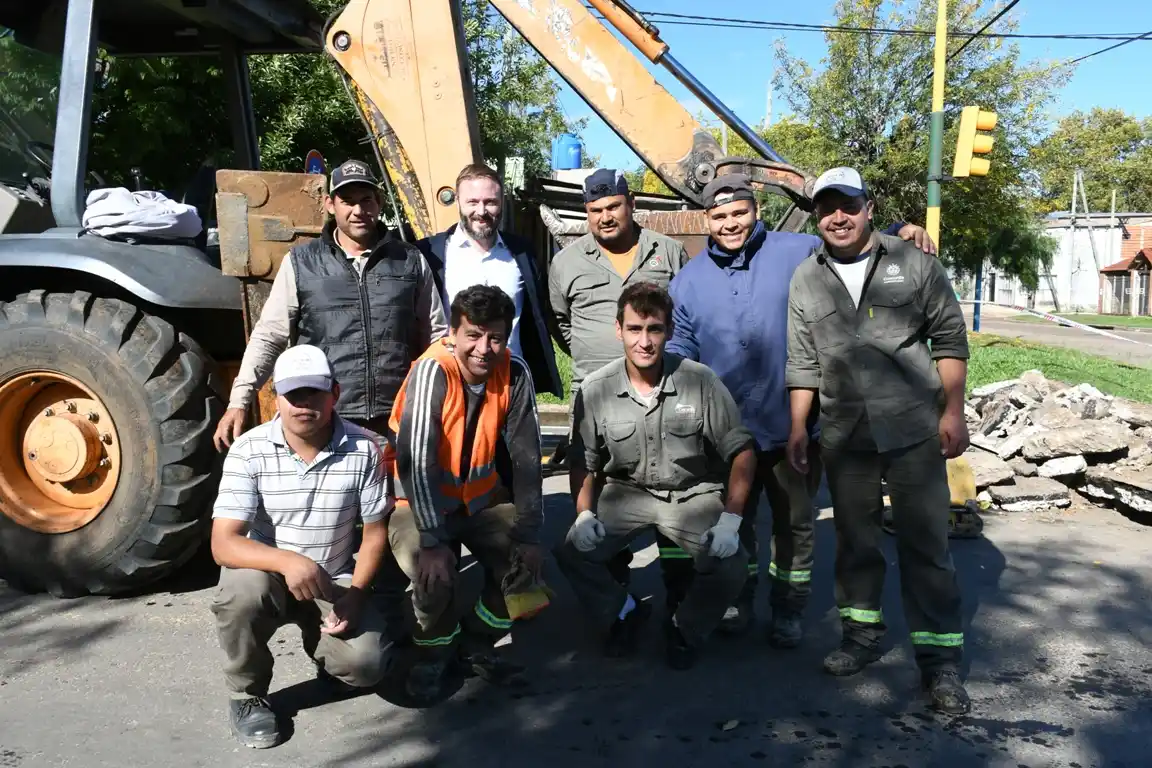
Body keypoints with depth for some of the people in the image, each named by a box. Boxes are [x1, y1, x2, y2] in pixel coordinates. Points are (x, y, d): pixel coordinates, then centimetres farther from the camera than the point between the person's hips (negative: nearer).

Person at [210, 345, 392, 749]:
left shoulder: (363, 449, -14)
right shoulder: (250, 450, -18)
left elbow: (374, 531, -4)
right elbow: (223, 544, -24)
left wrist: (355, 594, -17)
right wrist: (287, 561, -42)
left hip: (335, 581, 1)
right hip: (268, 571, -1)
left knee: (366, 665, -20)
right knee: (244, 589, -35)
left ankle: (318, 639, 19)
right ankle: (247, 695, -6)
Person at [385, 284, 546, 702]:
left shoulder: (514, 374, -13)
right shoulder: (432, 371, -26)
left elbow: (526, 457, -12)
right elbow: (416, 461, -31)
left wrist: (529, 534, -17)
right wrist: (433, 541, -35)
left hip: (482, 498, 5)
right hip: (420, 502, -4)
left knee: (526, 564, -11)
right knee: (435, 574, -27)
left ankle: (476, 642, 16)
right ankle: (434, 650, 6)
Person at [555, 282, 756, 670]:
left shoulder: (700, 381, -17)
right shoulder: (596, 389, -12)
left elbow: (742, 452, -10)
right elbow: (584, 461, 2)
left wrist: (731, 519, -20)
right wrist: (585, 512, -14)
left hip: (693, 493, -1)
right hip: (627, 492, 1)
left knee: (731, 565, -24)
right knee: (571, 551, -19)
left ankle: (685, 629, 9)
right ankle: (624, 611, 13)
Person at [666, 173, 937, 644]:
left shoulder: (799, 252, -3)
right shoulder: (689, 281, 4)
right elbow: (679, 351, 10)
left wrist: (900, 233, -12)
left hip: (793, 425, -1)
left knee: (795, 523, 12)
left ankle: (788, 610, 32)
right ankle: (738, 600, 38)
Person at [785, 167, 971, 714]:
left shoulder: (913, 263, 1)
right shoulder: (805, 280, 8)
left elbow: (949, 339, 1)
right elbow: (802, 362, 10)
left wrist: (953, 412, -5)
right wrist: (797, 428, 7)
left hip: (914, 427, -3)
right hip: (844, 435, 3)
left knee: (926, 543, 0)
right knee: (854, 539, 13)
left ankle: (940, 660, 8)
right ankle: (862, 633, 28)